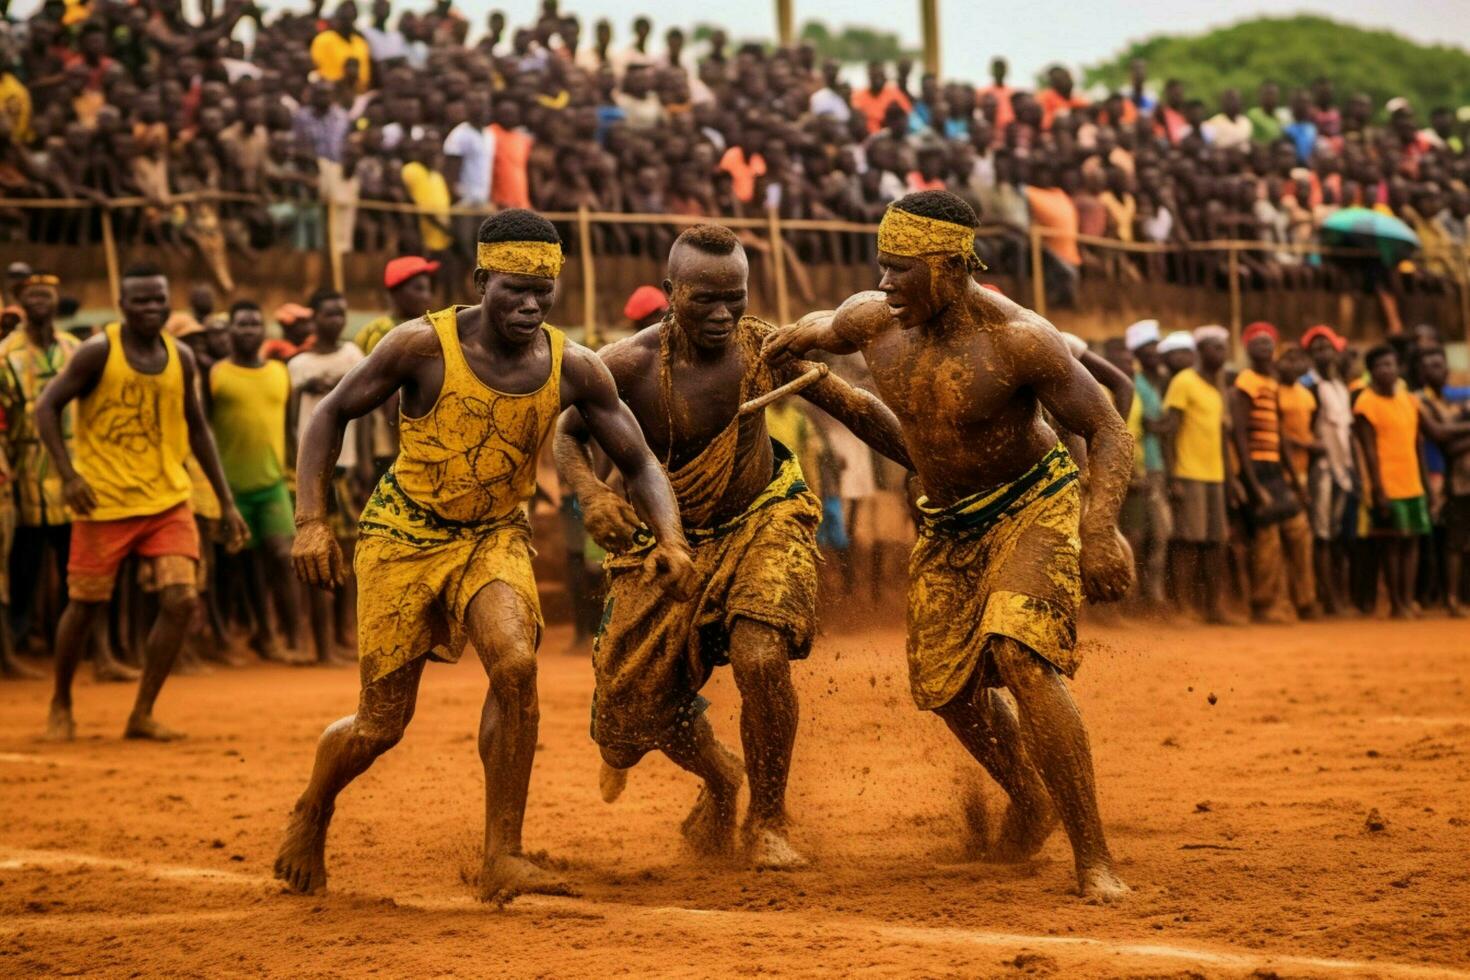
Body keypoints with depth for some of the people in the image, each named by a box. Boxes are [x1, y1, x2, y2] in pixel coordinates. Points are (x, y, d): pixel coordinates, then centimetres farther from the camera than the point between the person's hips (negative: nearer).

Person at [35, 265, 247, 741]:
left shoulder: (180, 358, 6)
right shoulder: (98, 352, -8)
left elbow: (197, 428, 15)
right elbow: (46, 407, -8)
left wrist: (225, 501, 12)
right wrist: (68, 474, -19)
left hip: (168, 500, 4)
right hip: (104, 502, -4)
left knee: (180, 601, -9)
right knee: (86, 606, 3)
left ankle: (142, 714, 2)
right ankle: (60, 706, 26)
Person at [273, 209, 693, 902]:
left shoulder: (572, 368, -9)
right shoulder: (425, 346, -17)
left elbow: (638, 463, -2)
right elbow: (331, 414, -7)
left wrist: (670, 537, -21)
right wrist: (311, 521, -17)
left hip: (495, 536, 2)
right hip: (403, 535, -2)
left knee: (516, 663, -28)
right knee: (381, 726, 0)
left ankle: (502, 859, -18)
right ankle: (311, 815, 35)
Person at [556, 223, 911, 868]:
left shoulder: (764, 349, -18)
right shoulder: (628, 366, -22)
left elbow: (856, 410, -4)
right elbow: (569, 434, -4)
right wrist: (591, 494, -26)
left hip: (761, 520, -1)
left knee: (760, 658, -27)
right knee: (636, 704, 4)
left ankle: (767, 824, -5)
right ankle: (719, 779, 41)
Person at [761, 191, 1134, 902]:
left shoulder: (1015, 337, -25)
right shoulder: (872, 321, -8)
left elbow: (1108, 431, -23)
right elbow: (825, 327, 21)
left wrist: (1098, 530, -34)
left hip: (1032, 505, -7)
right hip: (946, 524, 7)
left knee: (1019, 657, -27)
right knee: (947, 685, 12)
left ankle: (1094, 859, -22)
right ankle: (1030, 802, 43)